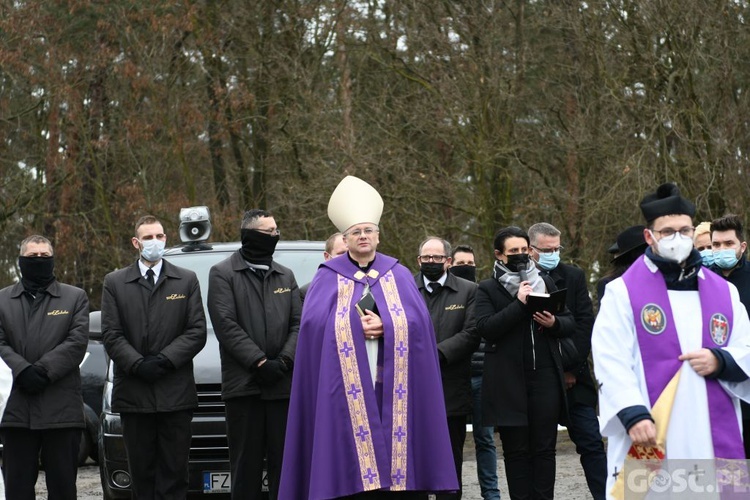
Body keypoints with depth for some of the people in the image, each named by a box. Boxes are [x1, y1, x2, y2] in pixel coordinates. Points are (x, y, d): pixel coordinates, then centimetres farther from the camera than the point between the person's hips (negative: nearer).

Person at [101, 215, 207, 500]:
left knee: (174, 471, -1)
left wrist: (163, 360, -10)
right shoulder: (114, 283, 9)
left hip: (175, 393, 0)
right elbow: (111, 334, 2)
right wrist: (138, 365, -12)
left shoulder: (187, 280, 9)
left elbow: (197, 331, 2)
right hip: (133, 393, 1)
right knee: (141, 473, 4)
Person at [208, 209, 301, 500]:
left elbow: (299, 323, 10)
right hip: (243, 385, -4)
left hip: (283, 385, 4)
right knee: (246, 464, 0)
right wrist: (259, 363, -14)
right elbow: (226, 324, -7)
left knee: (283, 463, 4)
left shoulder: (286, 276, 17)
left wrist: (284, 361, -7)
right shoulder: (223, 274, 3)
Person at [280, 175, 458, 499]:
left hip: (391, 383, 2)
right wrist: (356, 326, -12)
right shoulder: (329, 276, 8)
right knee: (350, 456, -7)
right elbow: (314, 322, -5)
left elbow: (418, 320, 2)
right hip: (347, 386, -1)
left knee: (392, 444, -3)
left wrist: (383, 325, -13)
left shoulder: (398, 274, 12)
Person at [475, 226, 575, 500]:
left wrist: (554, 323, -8)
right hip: (509, 382, -2)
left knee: (544, 448, 3)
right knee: (516, 450, 3)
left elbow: (570, 323, 14)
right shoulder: (488, 289, 3)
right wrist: (519, 304, -16)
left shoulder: (545, 282, 14)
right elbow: (485, 328, -11)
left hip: (545, 378, 2)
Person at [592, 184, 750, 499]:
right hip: (650, 440, -4)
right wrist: (633, 415, -20)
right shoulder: (623, 292, 2)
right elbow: (610, 362, -7)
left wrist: (721, 361, -6)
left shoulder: (724, 292, 16)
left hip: (715, 439, 4)